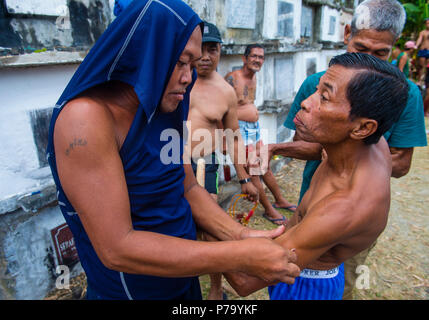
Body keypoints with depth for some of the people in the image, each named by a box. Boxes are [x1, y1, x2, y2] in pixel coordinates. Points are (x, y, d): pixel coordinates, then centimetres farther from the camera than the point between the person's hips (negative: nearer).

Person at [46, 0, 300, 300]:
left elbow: (188, 188, 1)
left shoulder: (167, 112, -1)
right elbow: (117, 249, -29)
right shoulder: (86, 117, -26)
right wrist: (240, 256, -30)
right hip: (131, 288, -6)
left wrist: (240, 235, -14)